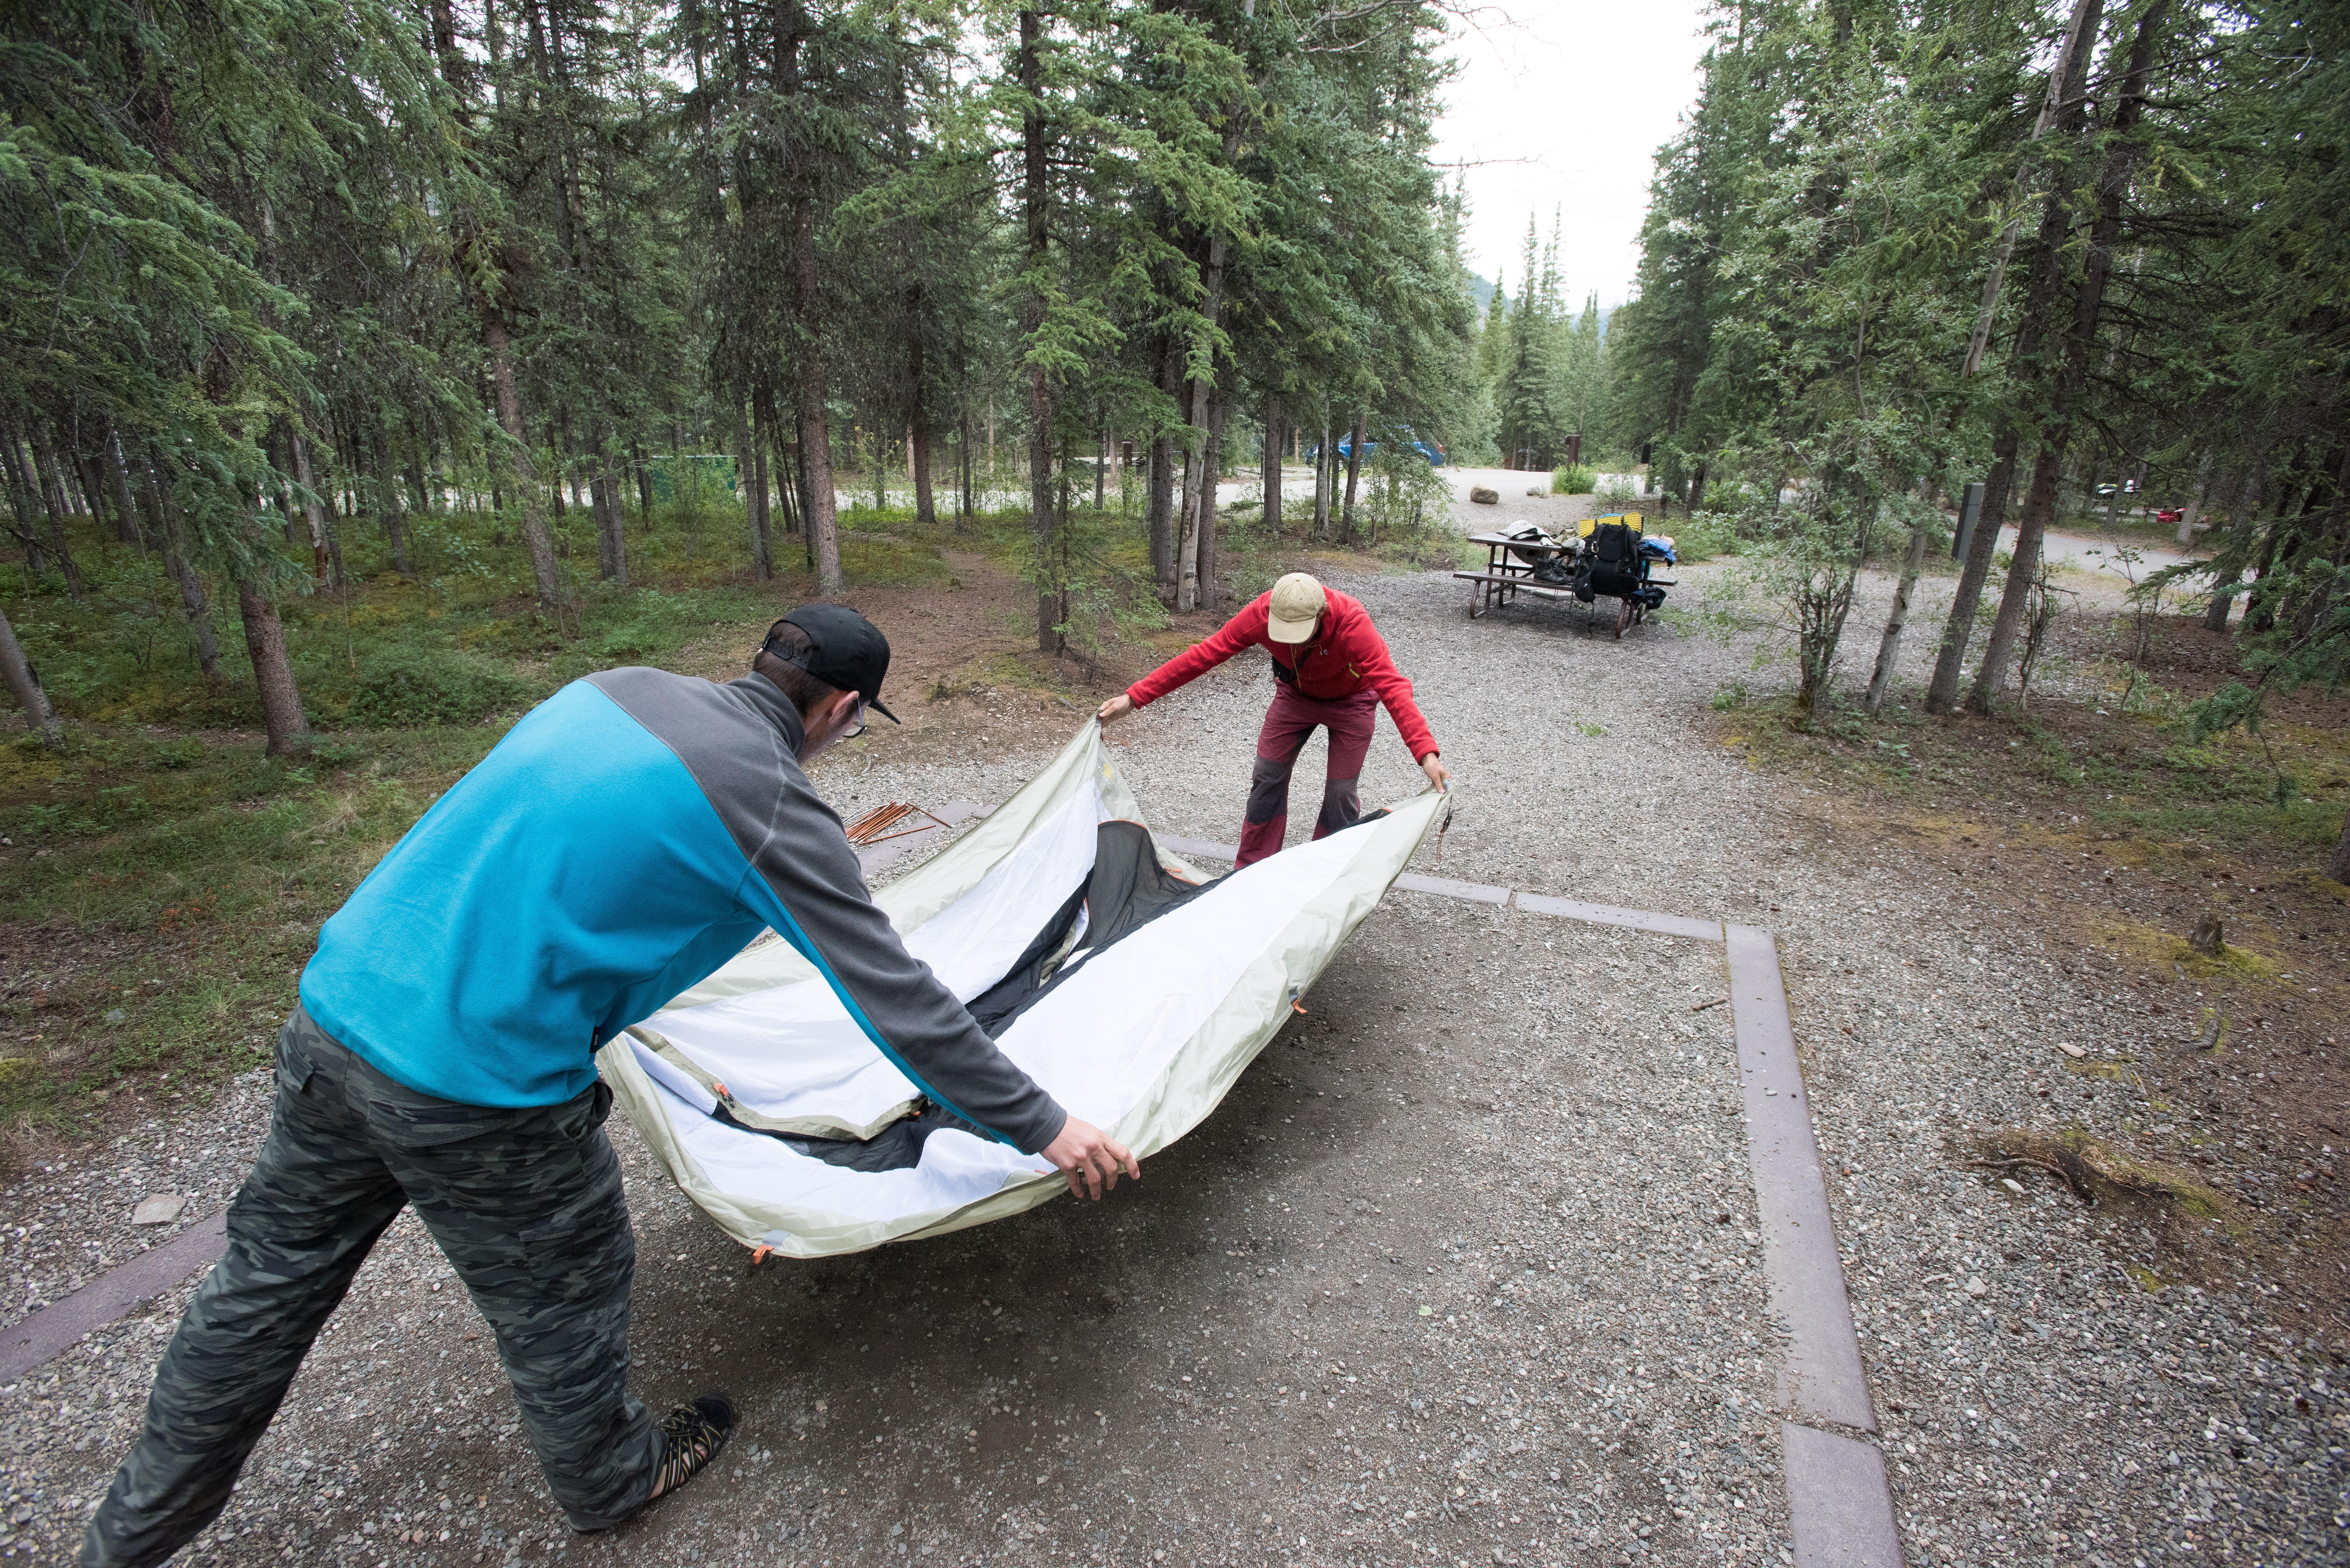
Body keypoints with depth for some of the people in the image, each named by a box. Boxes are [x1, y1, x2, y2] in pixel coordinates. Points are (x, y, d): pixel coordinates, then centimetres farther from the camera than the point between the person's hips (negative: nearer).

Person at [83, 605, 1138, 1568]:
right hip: (479, 1090, -7)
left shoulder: (620, 688, 5)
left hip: (337, 1005, 7)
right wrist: (1042, 1126, -4)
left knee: (271, 1275, 27)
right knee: (560, 1293, 18)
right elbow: (897, 1000, -14)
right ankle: (609, 1479, 45)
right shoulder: (774, 807, -16)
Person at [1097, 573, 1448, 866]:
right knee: (1268, 776, 0)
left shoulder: (1353, 624, -41)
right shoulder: (1262, 613, -32)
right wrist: (1133, 697, -31)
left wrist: (1427, 754, -59)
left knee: (1340, 791, -6)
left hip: (1350, 700, -3)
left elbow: (1392, 686, -47)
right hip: (1295, 694, 3)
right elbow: (1203, 655, -29)